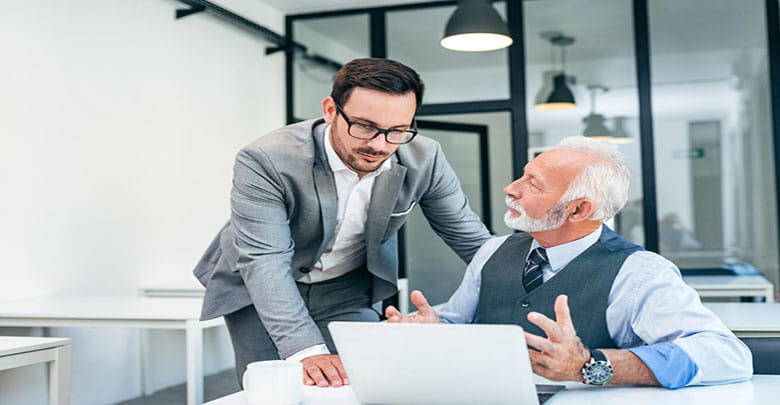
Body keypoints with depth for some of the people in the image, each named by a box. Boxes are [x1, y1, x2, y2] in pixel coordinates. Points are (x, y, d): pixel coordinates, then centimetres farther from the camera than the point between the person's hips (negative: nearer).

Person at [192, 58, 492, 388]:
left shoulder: (425, 161, -19)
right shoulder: (265, 162, -31)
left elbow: (473, 241, -10)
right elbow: (265, 261, -36)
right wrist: (305, 352, -46)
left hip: (349, 290, 3)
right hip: (260, 291, -2)